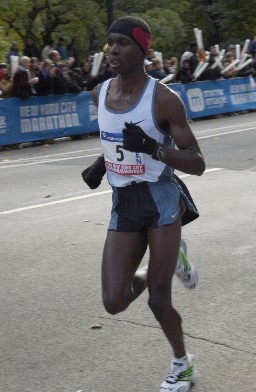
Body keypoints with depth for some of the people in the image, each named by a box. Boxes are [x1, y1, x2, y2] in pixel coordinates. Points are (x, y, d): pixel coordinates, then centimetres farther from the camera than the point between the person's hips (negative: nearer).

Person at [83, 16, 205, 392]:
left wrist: (152, 147, -28)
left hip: (160, 199, -5)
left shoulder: (163, 98, -15)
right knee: (114, 303, -2)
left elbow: (197, 164, -15)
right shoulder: (100, 93, 2)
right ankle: (158, 267, 30)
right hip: (123, 204, 5)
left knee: (158, 300, -2)